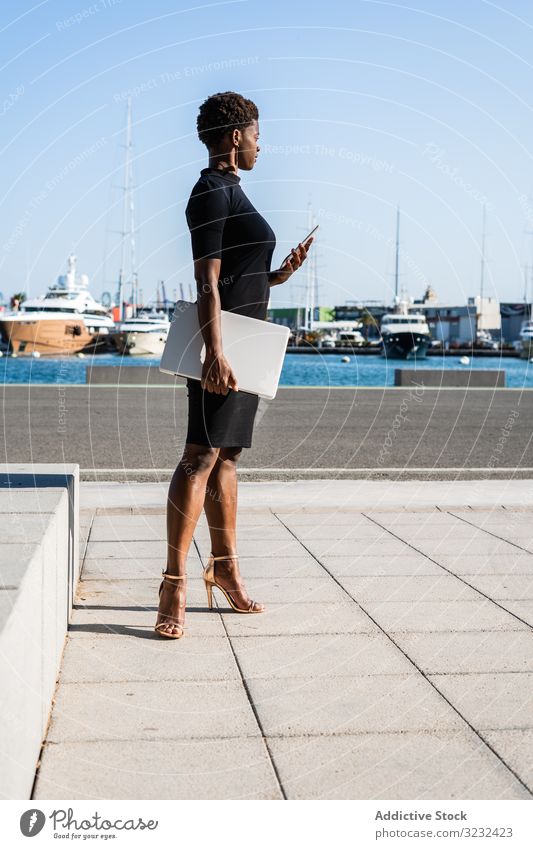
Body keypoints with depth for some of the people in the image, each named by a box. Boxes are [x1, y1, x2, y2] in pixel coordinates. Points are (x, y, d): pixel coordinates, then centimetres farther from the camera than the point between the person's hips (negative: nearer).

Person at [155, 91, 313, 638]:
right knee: (202, 456, -13)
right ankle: (174, 582, -14)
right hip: (223, 339, -10)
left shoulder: (228, 192, 20)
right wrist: (215, 353, -26)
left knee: (227, 456, 14)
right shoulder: (212, 192, -11)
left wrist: (279, 276, 13)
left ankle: (225, 566, 22)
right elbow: (206, 281, -19)